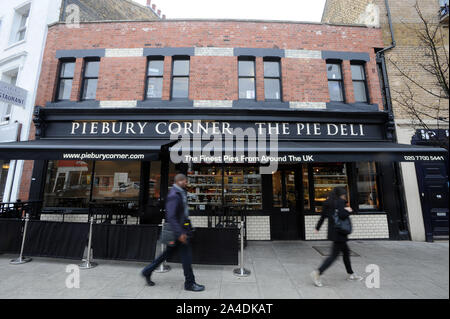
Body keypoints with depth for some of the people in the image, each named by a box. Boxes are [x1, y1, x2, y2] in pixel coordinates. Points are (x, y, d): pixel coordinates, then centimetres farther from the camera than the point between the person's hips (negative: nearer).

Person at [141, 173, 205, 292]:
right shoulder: (174, 195, -21)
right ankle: (190, 283, 17)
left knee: (168, 252, 19)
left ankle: (147, 271, 33)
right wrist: (180, 233, -28)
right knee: (186, 255, 1)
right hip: (178, 229, -10)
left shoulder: (181, 193, 10)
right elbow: (171, 217, -26)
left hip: (182, 228, 10)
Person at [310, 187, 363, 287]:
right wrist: (348, 211, -5)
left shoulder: (329, 202, 11)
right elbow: (342, 215, -25)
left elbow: (323, 216, 13)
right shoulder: (340, 201, -12)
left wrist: (317, 227, 21)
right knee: (334, 255, -4)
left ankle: (351, 274, 35)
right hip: (339, 233, -9)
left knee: (346, 252, 22)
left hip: (333, 232, 9)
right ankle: (318, 272, -8)